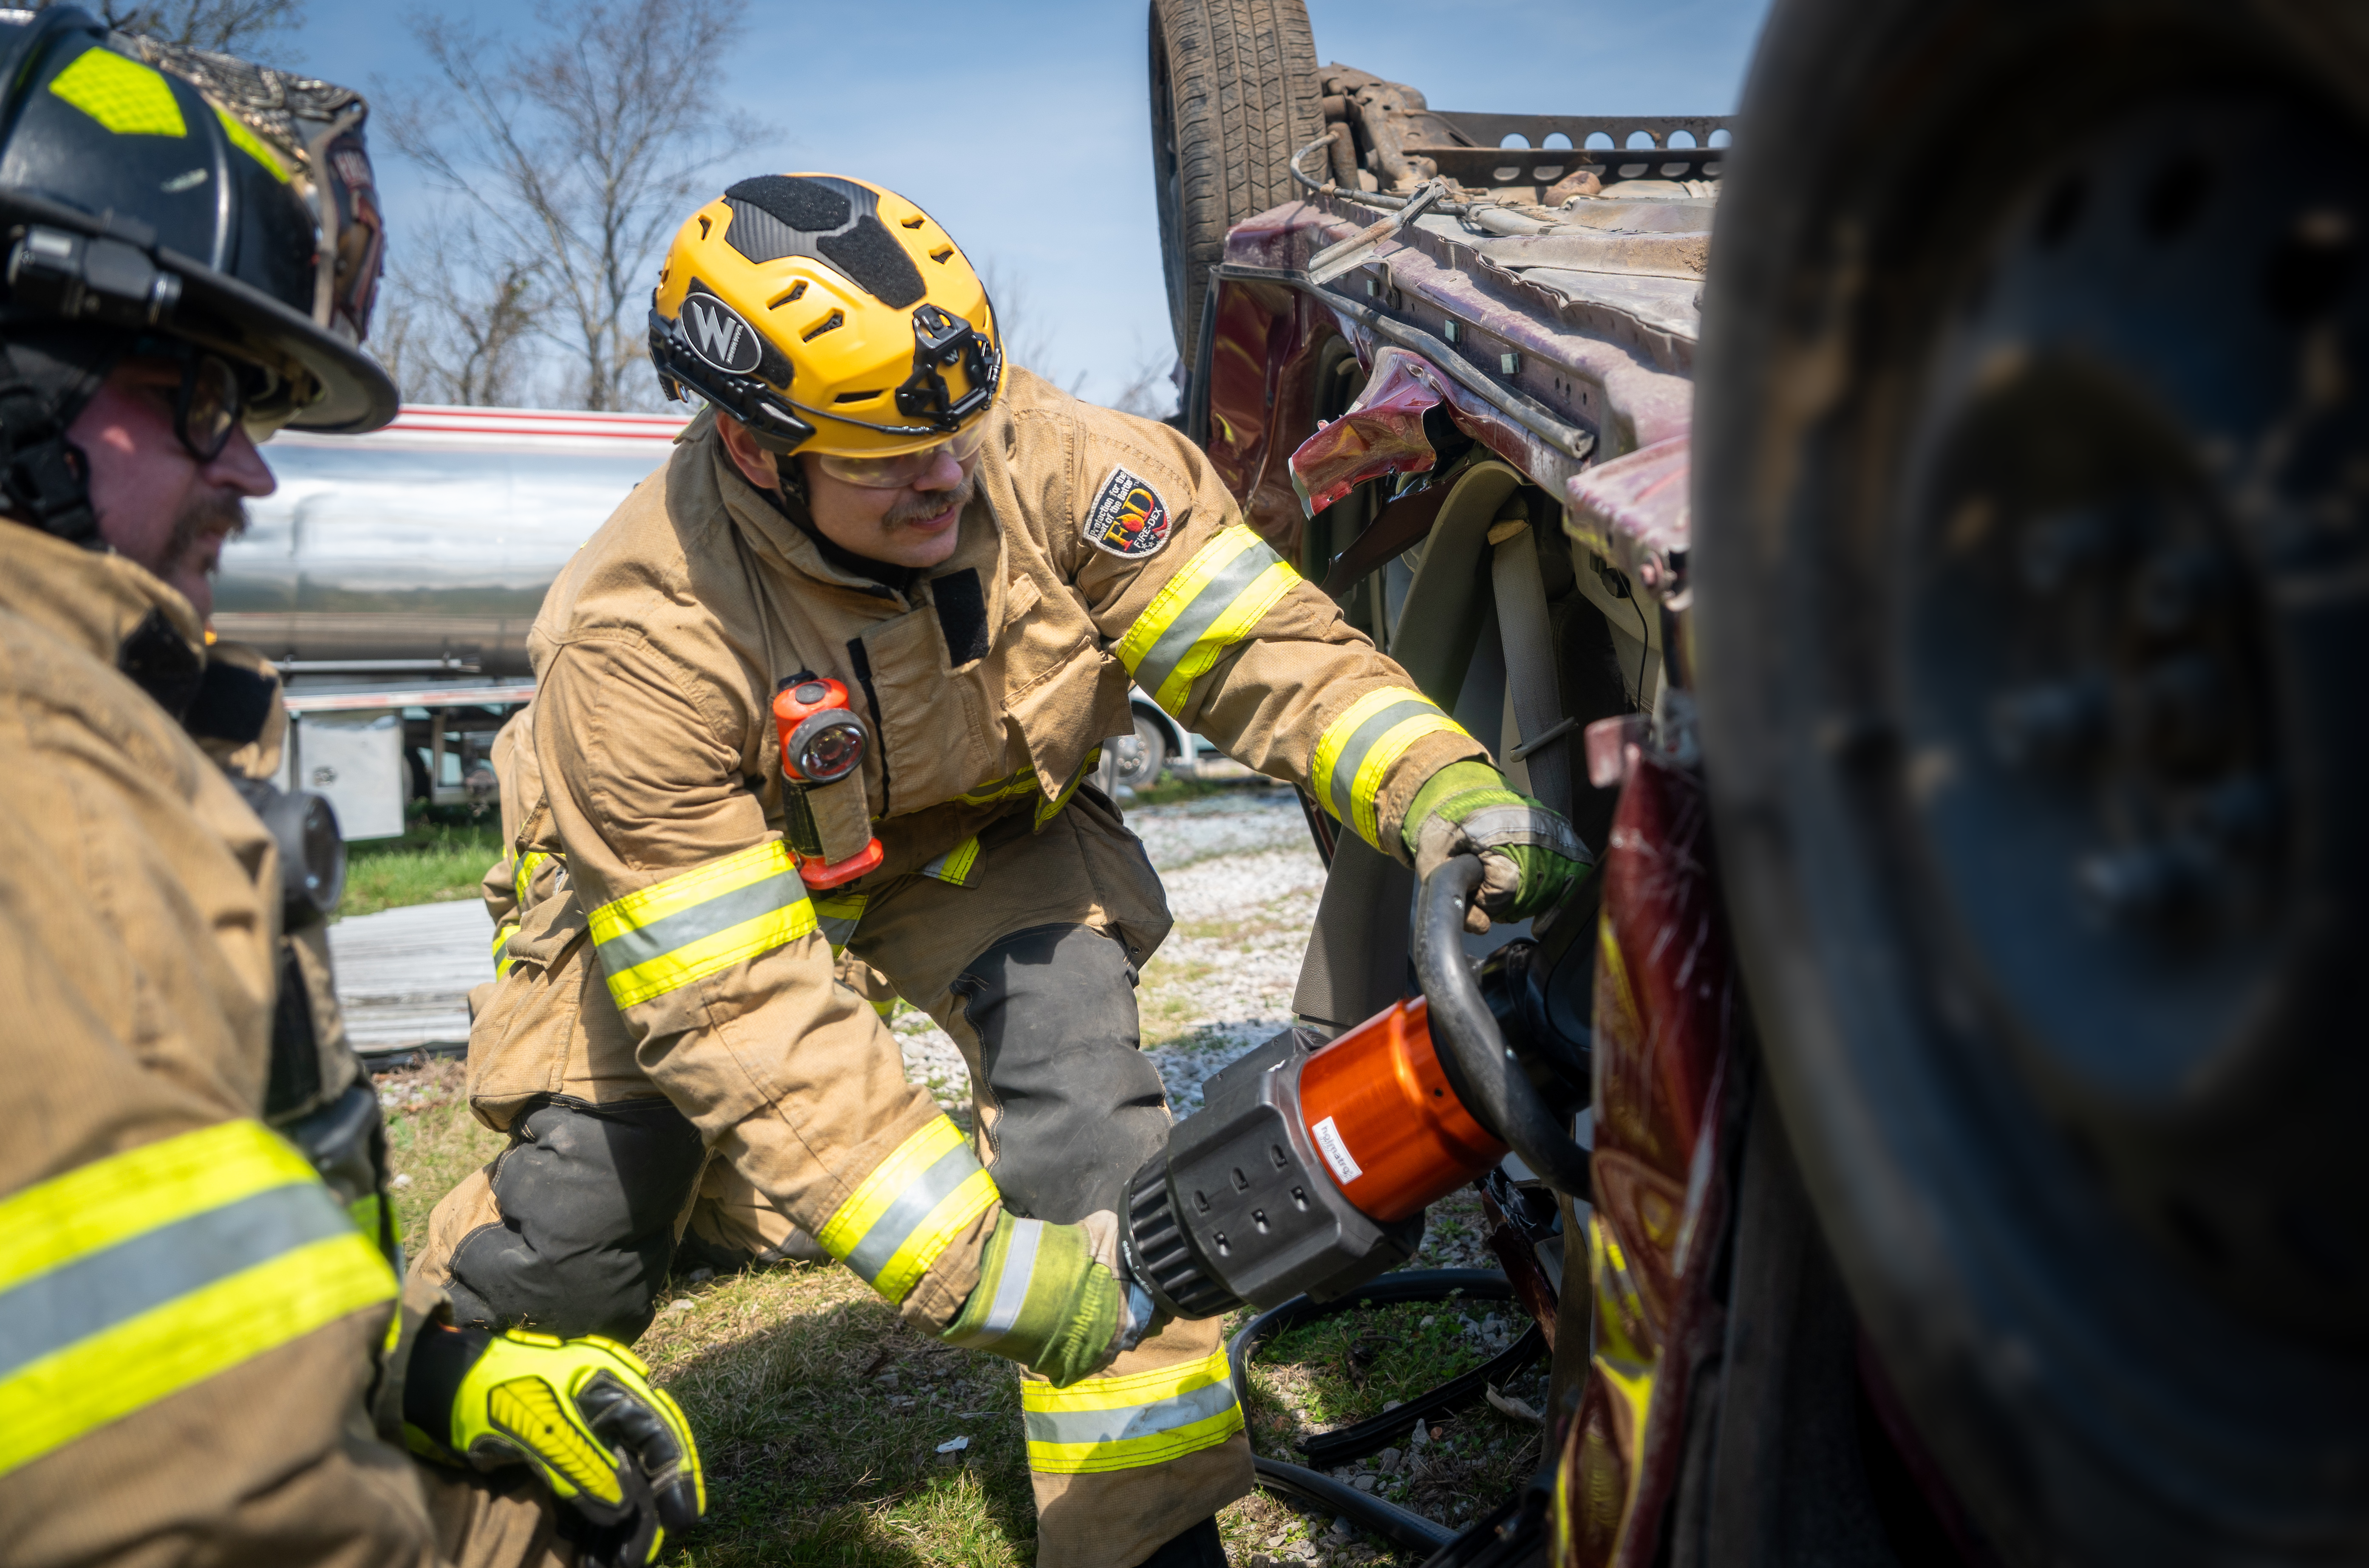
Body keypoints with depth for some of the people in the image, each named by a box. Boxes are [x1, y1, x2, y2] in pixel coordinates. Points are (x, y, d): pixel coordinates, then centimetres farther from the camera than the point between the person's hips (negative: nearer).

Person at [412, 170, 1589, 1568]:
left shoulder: (1043, 460, -30)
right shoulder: (644, 641, -36)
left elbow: (1260, 635, -23)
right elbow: (740, 1008, -36)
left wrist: (1452, 794, -42)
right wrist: (980, 1266, -40)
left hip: (977, 823, 3)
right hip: (683, 869, -2)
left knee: (1087, 1099, -19)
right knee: (582, 1217, -10)